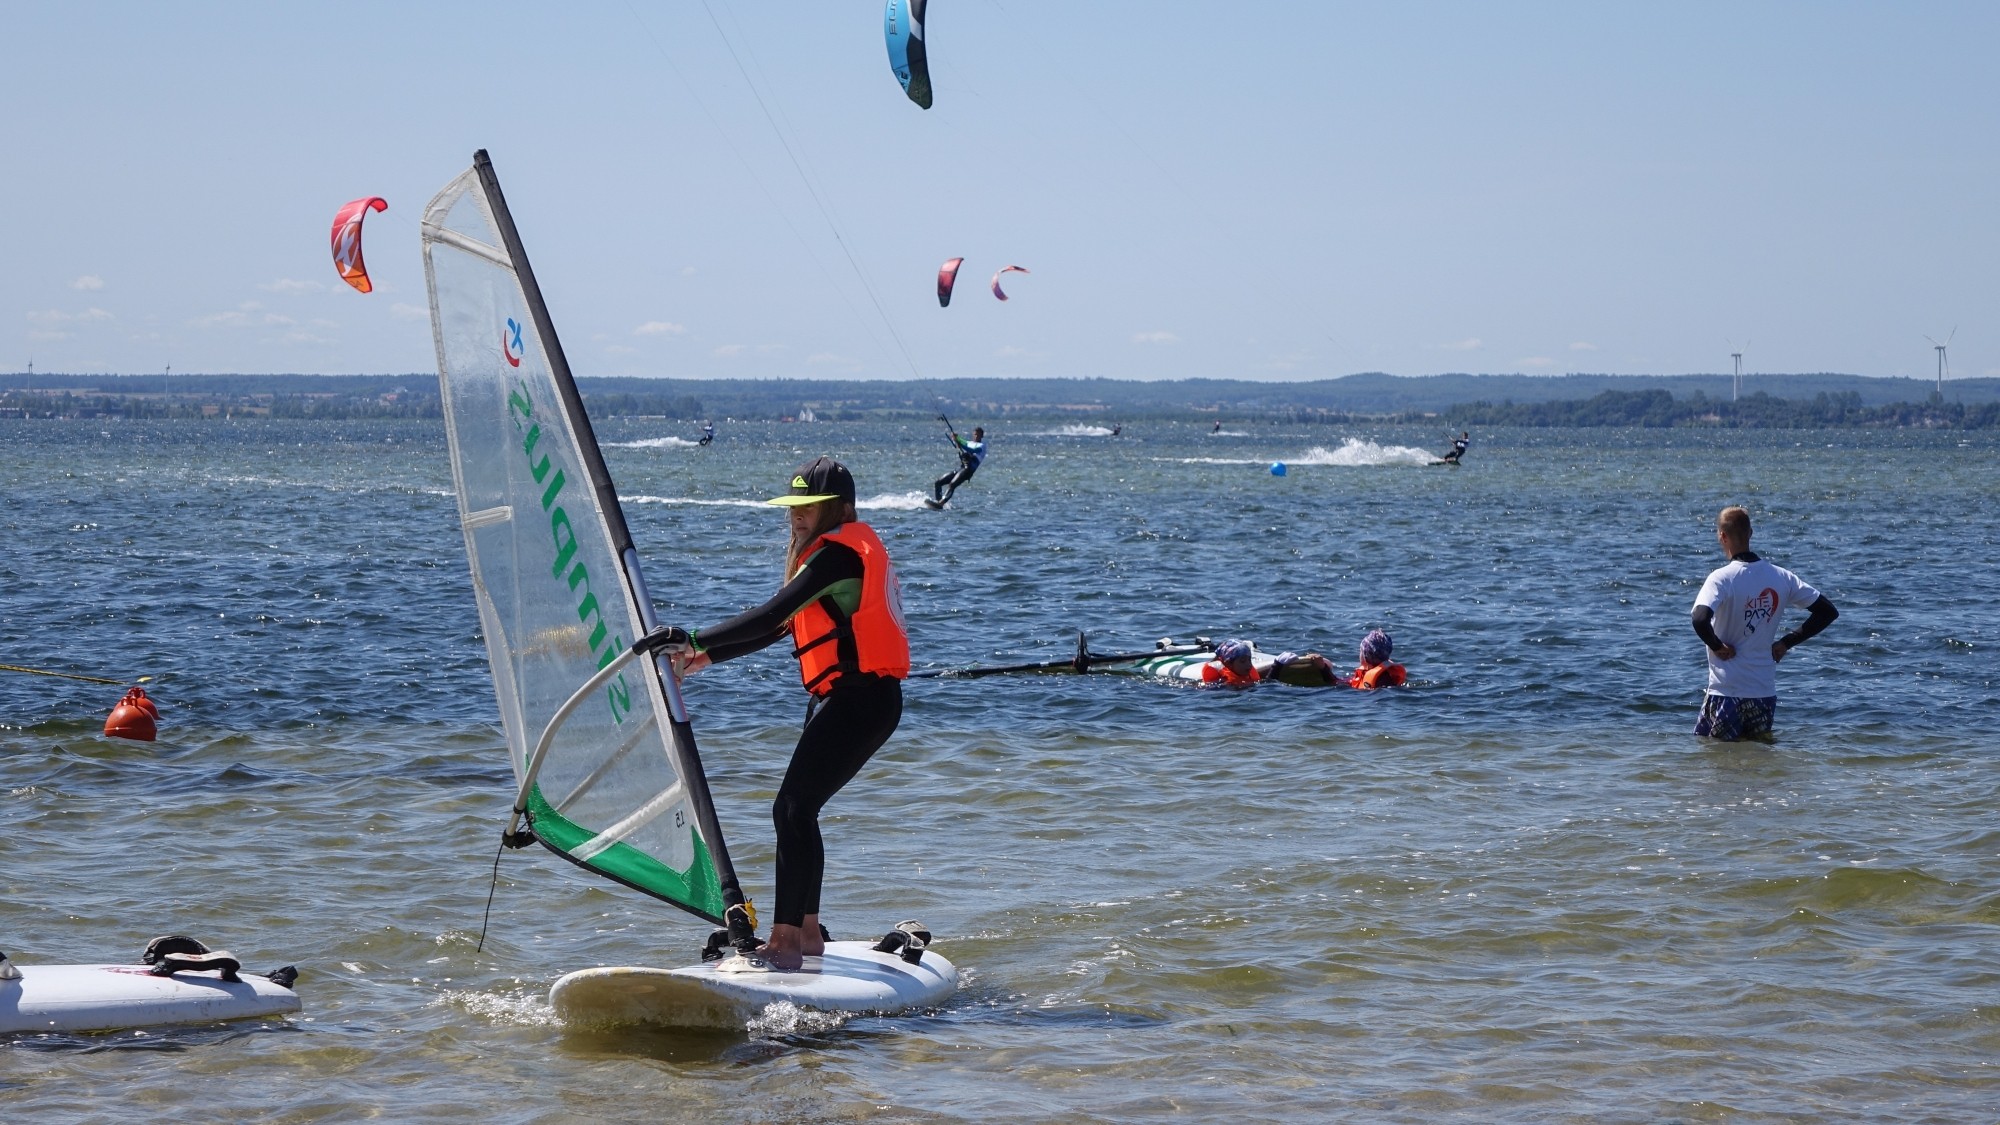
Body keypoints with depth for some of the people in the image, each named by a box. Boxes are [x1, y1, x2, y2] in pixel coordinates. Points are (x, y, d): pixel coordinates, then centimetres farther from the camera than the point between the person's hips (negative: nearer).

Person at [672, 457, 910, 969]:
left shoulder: (840, 551, -12)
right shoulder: (846, 548, 20)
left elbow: (771, 615, -21)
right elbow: (780, 625, 22)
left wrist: (697, 642, -16)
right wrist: (710, 657, 15)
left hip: (861, 699, -11)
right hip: (839, 697, 11)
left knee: (794, 808, -16)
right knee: (796, 809, 14)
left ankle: (785, 941, -20)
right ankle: (807, 930, 21)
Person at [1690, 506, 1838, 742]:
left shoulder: (1722, 578, -13)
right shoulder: (1781, 577, 3)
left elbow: (1700, 620, -29)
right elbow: (1828, 612, 9)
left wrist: (1717, 646, -10)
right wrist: (1787, 642, 11)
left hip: (1727, 691, -5)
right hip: (1765, 691, 5)